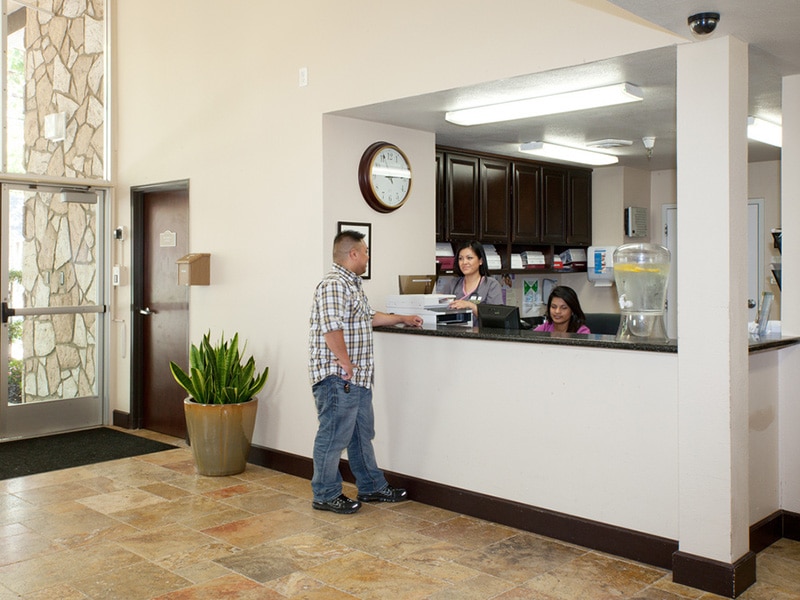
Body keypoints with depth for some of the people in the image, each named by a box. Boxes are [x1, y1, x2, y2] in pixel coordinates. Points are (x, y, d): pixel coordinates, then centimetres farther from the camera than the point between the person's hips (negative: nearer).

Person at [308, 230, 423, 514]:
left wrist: (401, 318, 35)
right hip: (337, 377, -11)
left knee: (362, 434, 18)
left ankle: (372, 487, 29)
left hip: (358, 377, 11)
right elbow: (332, 328, -26)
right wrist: (346, 365, -22)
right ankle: (325, 495, 11)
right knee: (335, 436, -1)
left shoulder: (352, 284, 19)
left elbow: (367, 317, 32)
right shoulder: (334, 285, -17)